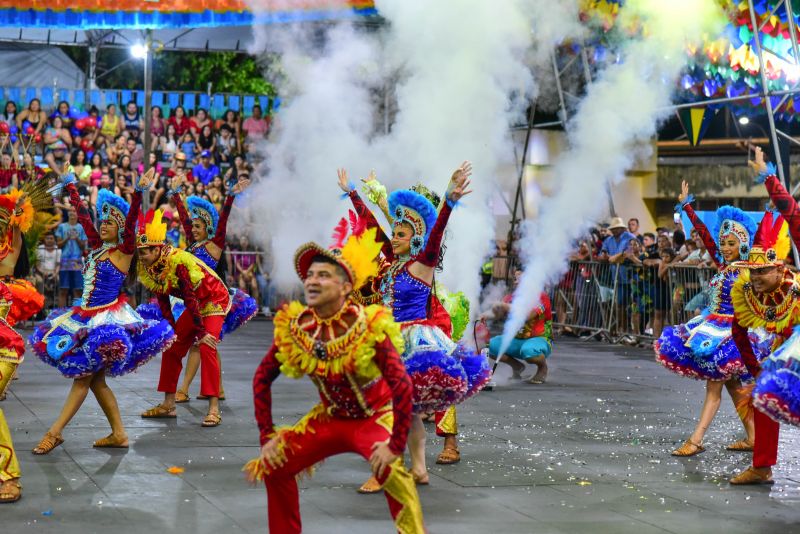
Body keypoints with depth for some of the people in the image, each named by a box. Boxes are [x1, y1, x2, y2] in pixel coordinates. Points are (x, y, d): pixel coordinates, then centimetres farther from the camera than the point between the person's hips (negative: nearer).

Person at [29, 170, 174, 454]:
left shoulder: (123, 251, -7)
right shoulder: (97, 246, 11)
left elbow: (131, 222, -22)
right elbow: (83, 214, 20)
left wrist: (139, 191, -37)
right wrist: (70, 184, 28)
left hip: (108, 318, -8)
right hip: (86, 316, 8)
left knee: (83, 375, -5)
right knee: (93, 378, 7)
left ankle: (55, 432, -2)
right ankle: (118, 434, 12)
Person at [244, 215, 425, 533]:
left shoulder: (369, 327, -27)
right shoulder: (293, 329, -13)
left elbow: (402, 385, -30)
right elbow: (262, 379, -2)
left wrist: (396, 445, -31)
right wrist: (267, 436, -7)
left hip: (375, 417, -5)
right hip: (331, 418, 5)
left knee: (390, 471, -32)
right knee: (273, 466, -3)